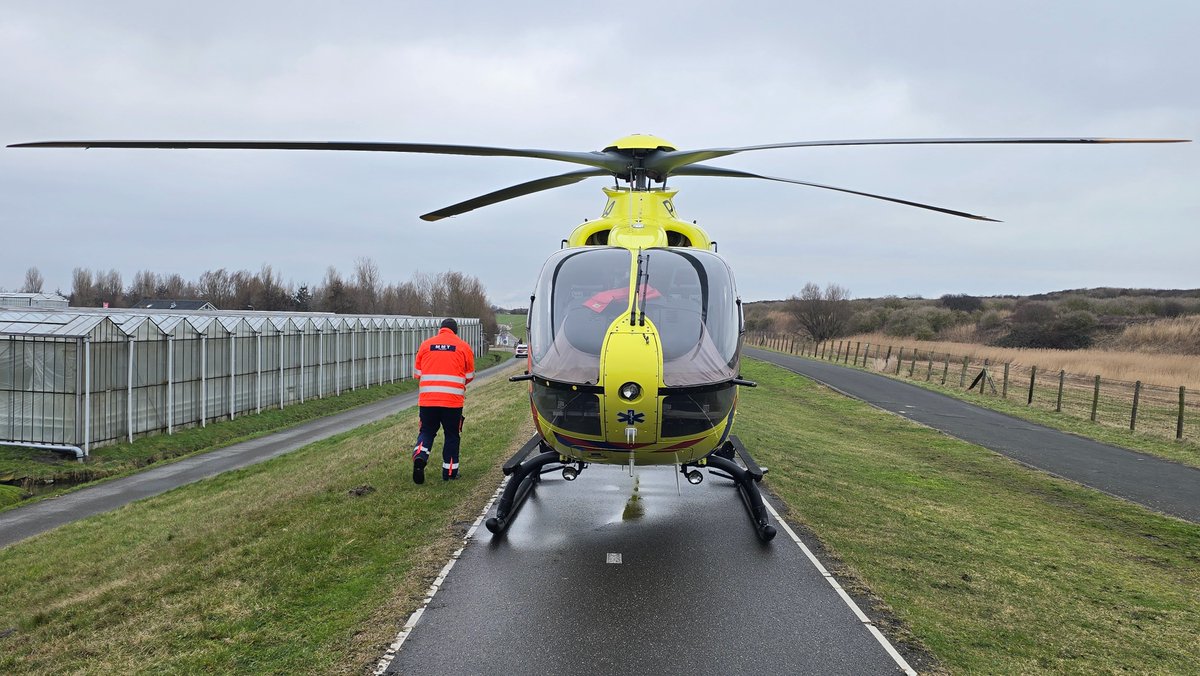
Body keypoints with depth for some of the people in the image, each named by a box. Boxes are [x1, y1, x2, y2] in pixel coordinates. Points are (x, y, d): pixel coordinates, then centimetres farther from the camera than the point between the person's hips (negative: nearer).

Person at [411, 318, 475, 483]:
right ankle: (449, 472, 15)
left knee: (427, 431, 14)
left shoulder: (425, 345, 7)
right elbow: (470, 376, 7)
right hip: (453, 399, -1)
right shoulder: (463, 346, 3)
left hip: (427, 398, 2)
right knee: (452, 435, 12)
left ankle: (419, 456, -13)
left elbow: (417, 372, 11)